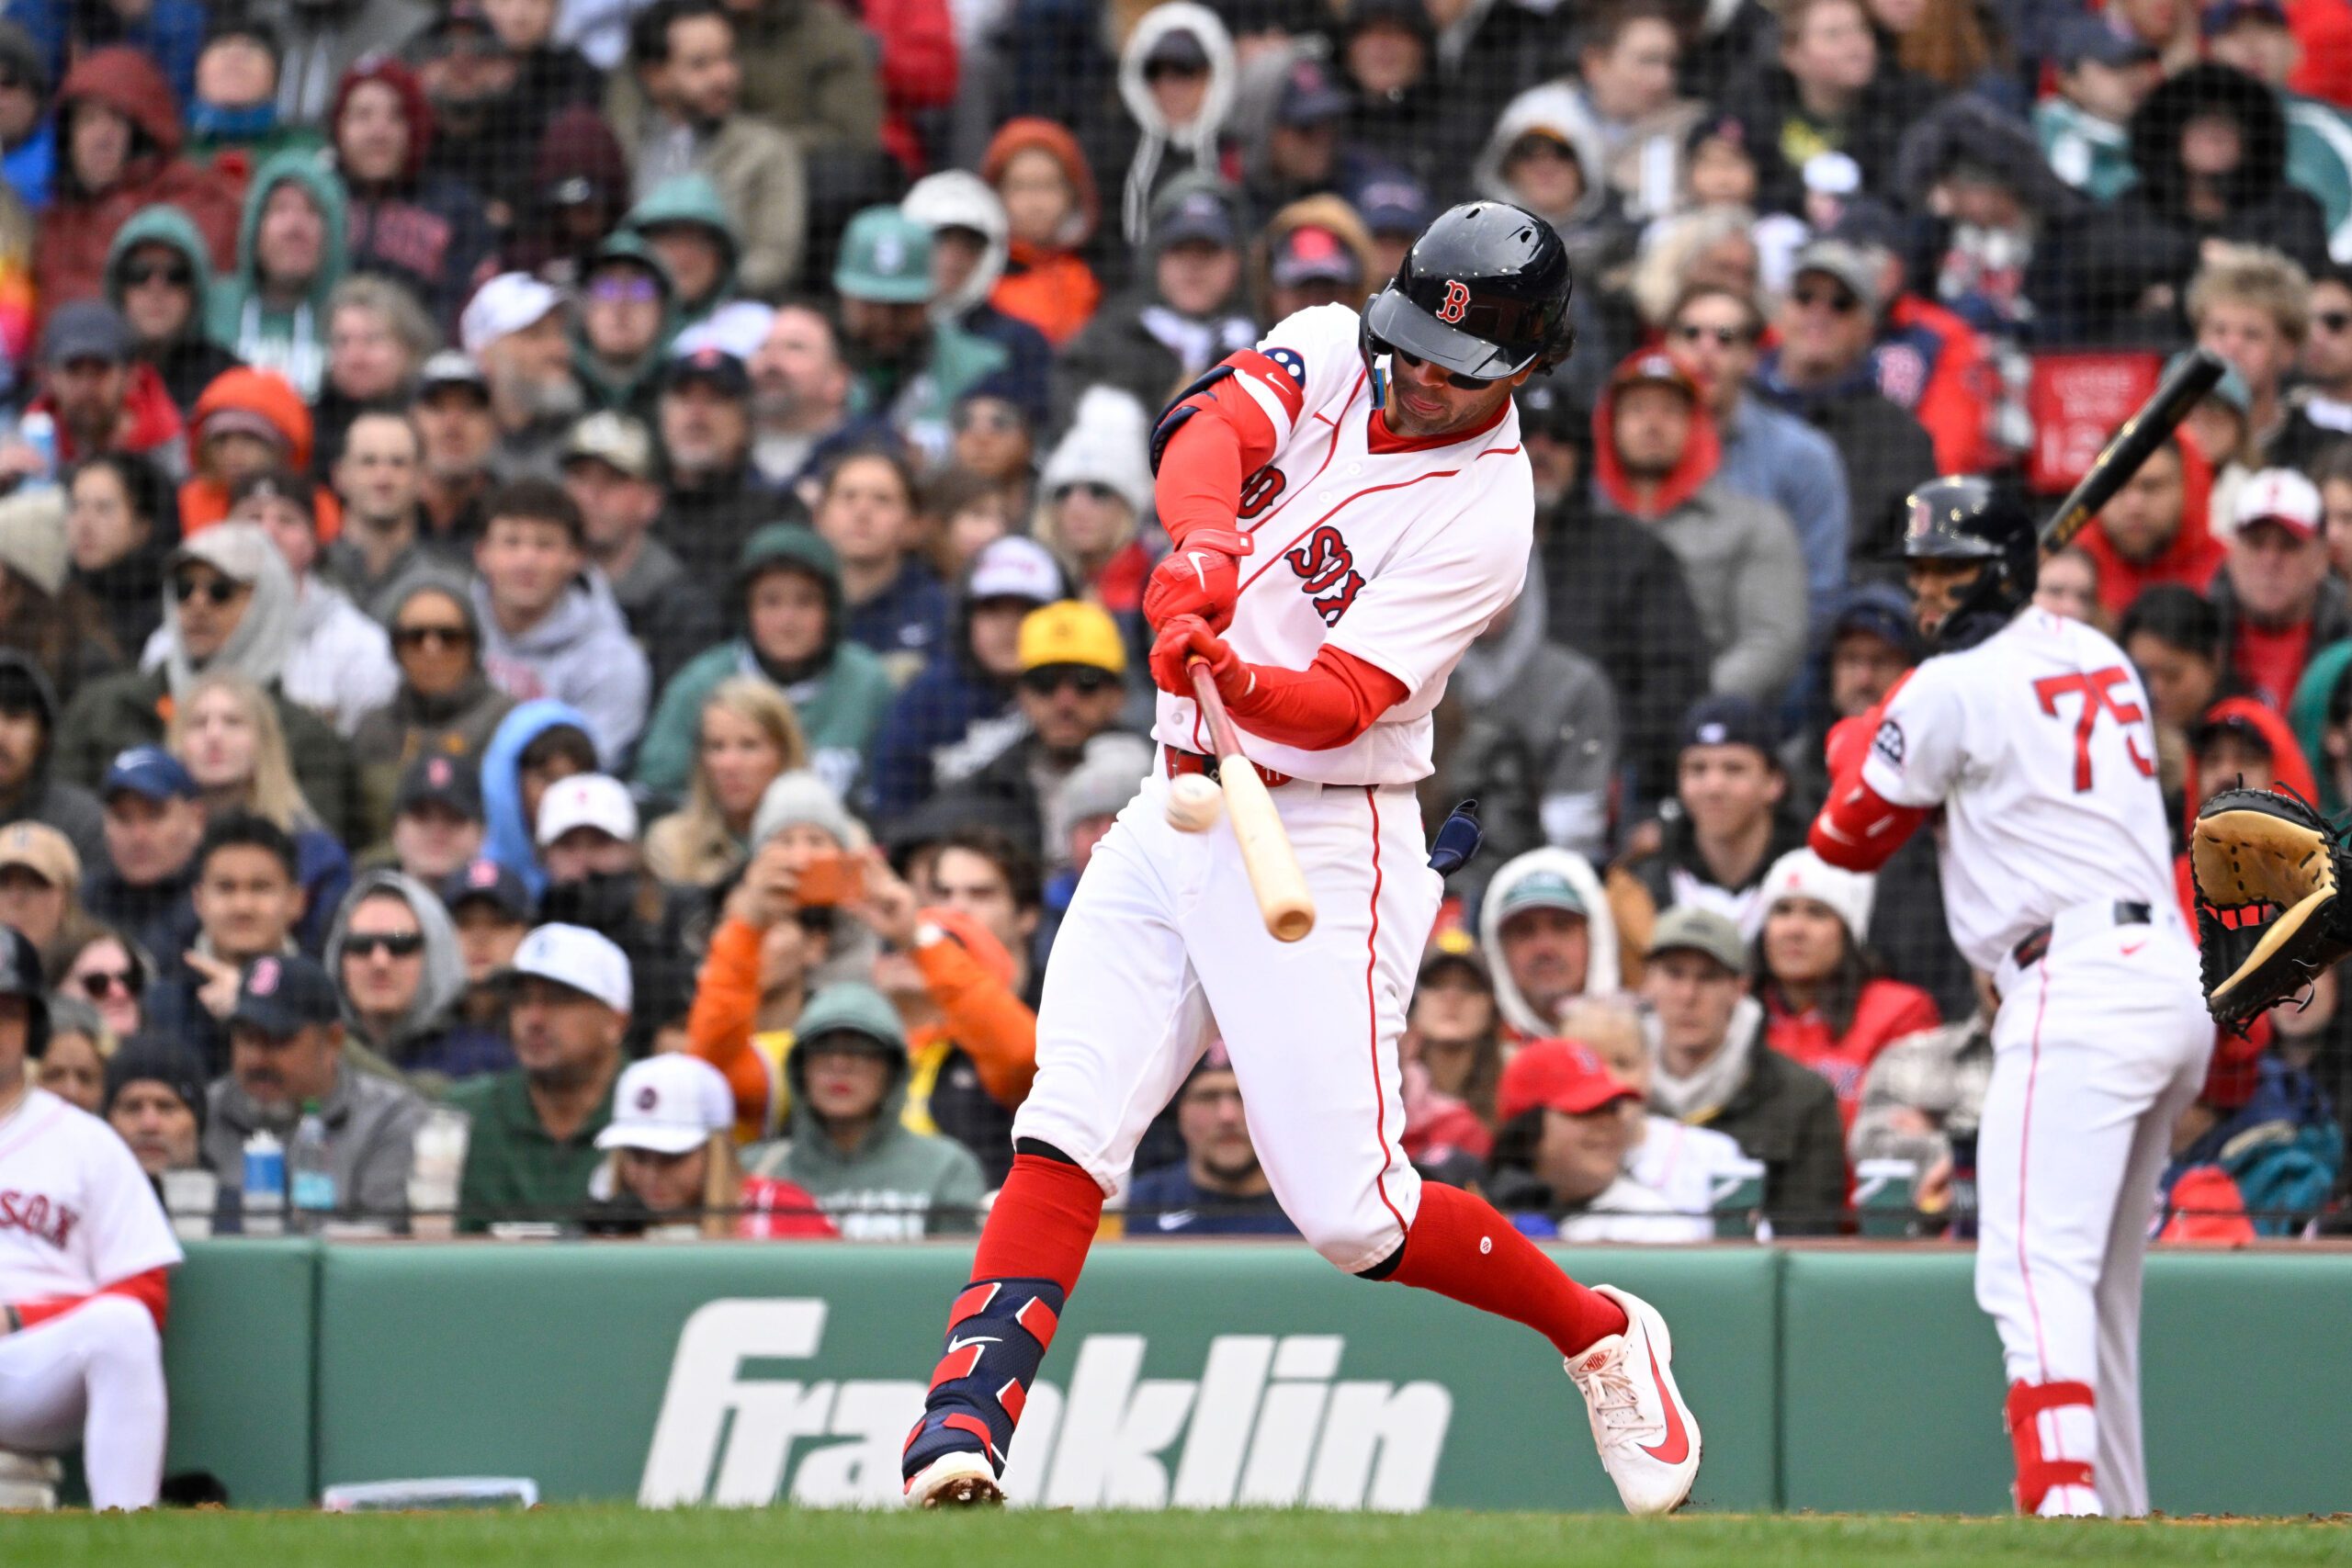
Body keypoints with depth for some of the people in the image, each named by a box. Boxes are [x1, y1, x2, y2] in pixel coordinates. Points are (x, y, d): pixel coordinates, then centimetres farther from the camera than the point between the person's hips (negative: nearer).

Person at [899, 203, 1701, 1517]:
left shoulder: (1485, 515, -14)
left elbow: (1339, 704, -22)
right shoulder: (1331, 353, 3)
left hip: (1321, 844, -5)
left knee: (1348, 1210, -7)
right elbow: (1211, 430, -17)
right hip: (1174, 817, 6)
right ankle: (965, 1429, -16)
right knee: (1064, 1131, -9)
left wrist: (1232, 681, -43)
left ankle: (1603, 1336, 16)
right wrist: (1206, 544, -38)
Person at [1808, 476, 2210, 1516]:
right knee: (2103, 1279, 18)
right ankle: (2119, 1516, 20)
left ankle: (2064, 1497, -35)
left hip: (2078, 992, -9)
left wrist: (1858, 739, 24)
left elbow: (1847, 839, 7)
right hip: (2177, 987, 9)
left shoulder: (1954, 689, -5)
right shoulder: (2100, 659, 19)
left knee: (2035, 1267, -19)